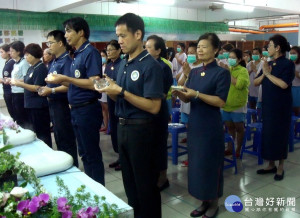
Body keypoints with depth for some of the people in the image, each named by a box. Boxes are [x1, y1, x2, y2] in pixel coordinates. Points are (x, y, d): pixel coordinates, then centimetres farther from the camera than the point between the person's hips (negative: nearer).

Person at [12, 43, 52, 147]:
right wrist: (17, 82, 6)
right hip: (31, 104, 9)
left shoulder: (41, 68, -14)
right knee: (35, 131, 17)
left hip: (39, 106, -9)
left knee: (43, 133, -1)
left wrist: (20, 84, -18)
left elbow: (37, 88, -20)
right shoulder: (31, 68, 13)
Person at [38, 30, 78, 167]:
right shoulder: (54, 62, 15)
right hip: (53, 104, 10)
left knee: (66, 141, -1)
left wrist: (51, 90, -23)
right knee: (59, 139, 18)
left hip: (63, 105, -10)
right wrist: (45, 89, 7)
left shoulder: (66, 61, -15)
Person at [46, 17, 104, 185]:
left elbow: (94, 83, -22)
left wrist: (66, 78, -18)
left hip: (88, 110, -9)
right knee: (84, 153, 17)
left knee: (92, 154, 2)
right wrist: (60, 82, 4)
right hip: (77, 109, 9)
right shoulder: (77, 54, 13)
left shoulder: (91, 53, -13)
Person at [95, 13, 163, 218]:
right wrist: (111, 89, -6)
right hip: (122, 126, 8)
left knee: (145, 183, 7)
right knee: (129, 180, 20)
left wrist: (121, 91, -23)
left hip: (140, 129, -8)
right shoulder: (123, 63, 10)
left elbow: (154, 107, -21)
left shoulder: (151, 66, -16)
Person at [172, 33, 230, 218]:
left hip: (211, 126, -6)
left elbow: (221, 102, -16)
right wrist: (180, 94, -13)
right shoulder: (194, 72, 10)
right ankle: (204, 202, 28)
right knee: (196, 163, 12)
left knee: (210, 164, 4)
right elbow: (188, 99, 9)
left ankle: (214, 203, 23)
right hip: (194, 123, 6)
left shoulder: (221, 73, -8)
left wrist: (197, 94, -24)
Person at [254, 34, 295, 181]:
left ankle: (280, 168, 17)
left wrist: (268, 73, -16)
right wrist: (264, 74, -11)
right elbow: (255, 83, 5)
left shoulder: (288, 64, -10)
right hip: (267, 104, 6)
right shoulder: (268, 64, 8)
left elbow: (284, 84, -23)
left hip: (281, 106, -6)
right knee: (267, 134, 10)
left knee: (280, 135, 3)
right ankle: (271, 165, 24)